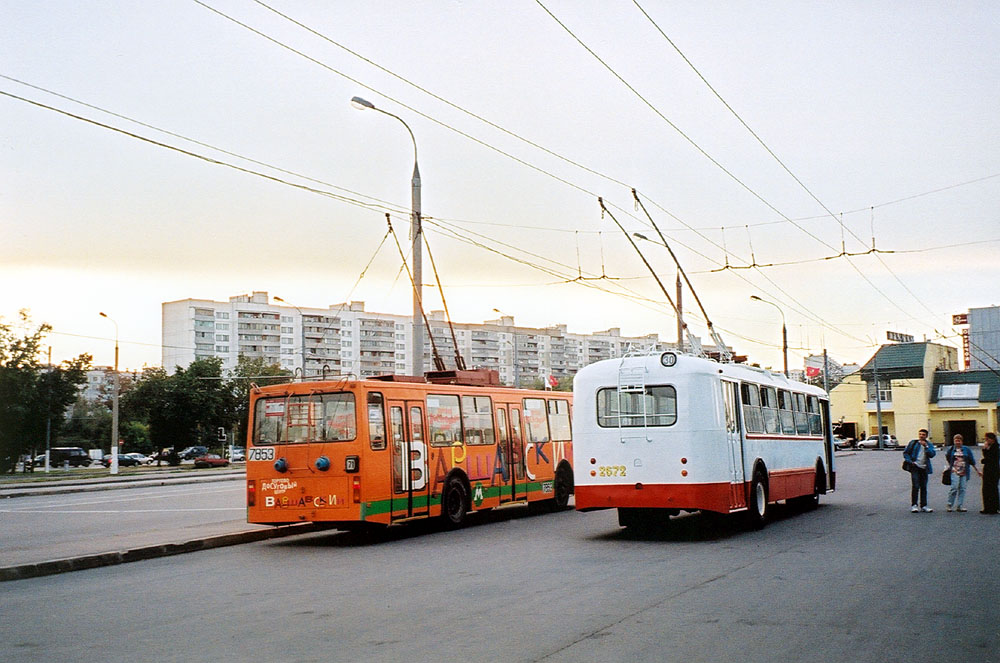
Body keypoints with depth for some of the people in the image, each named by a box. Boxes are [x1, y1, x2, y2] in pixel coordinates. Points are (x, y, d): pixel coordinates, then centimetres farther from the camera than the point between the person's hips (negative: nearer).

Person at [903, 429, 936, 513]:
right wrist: (910, 461, -5)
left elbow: (932, 454, -6)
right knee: (915, 486, -11)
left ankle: (923, 506, 15)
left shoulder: (929, 444, 8)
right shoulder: (913, 443, 3)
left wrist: (926, 446, -14)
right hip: (915, 467, -3)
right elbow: (905, 453, 7)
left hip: (924, 468, 3)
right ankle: (914, 505, -5)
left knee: (923, 487, 8)